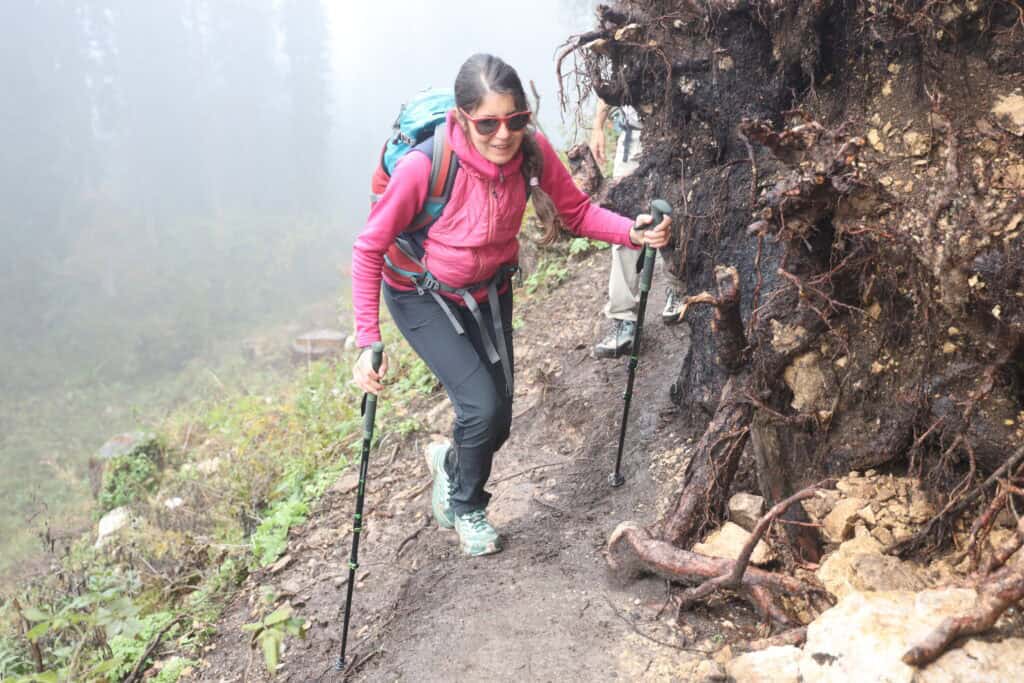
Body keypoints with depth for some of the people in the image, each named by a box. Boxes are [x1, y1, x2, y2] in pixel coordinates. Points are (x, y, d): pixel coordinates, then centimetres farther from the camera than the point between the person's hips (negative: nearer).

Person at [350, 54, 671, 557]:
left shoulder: (532, 151, -22)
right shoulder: (424, 167, -33)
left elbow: (577, 211, -9)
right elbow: (369, 248, -23)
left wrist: (633, 232, -29)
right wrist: (368, 342, -28)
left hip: (489, 289, 4)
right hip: (422, 295, -4)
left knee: (497, 422, 6)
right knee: (482, 406, -17)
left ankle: (450, 463, 44)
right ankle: (466, 505, 17)